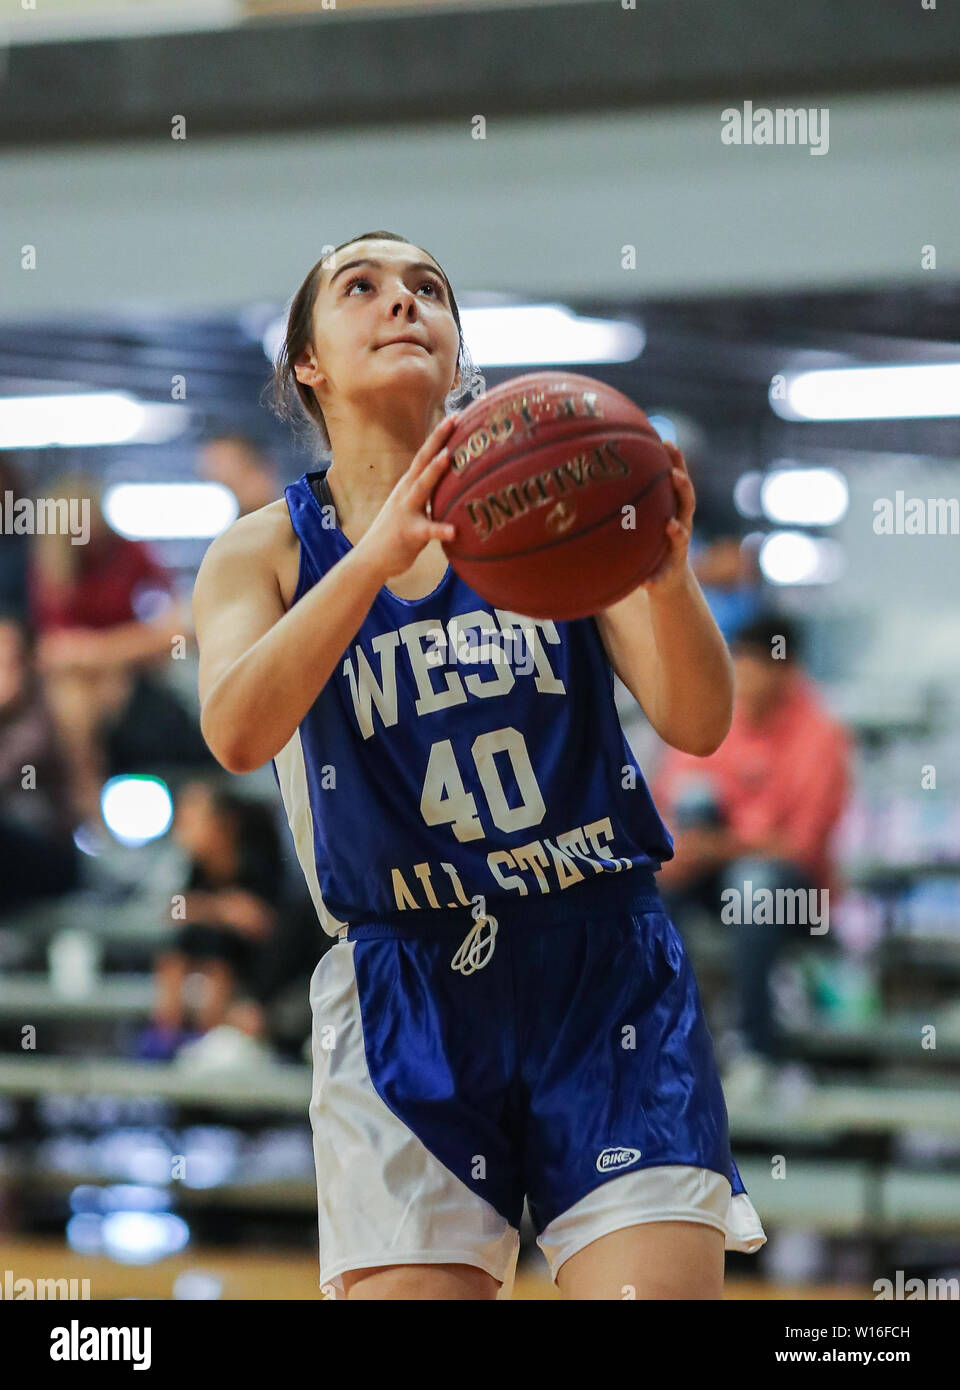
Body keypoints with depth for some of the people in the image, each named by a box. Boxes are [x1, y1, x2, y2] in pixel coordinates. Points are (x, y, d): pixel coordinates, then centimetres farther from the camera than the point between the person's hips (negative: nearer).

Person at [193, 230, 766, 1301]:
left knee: (658, 1285, -13)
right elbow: (235, 731, -17)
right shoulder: (265, 553, 5)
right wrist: (381, 552, -32)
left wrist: (667, 575, -24)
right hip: (405, 998, 0)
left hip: (607, 969, 0)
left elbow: (697, 724, -2)